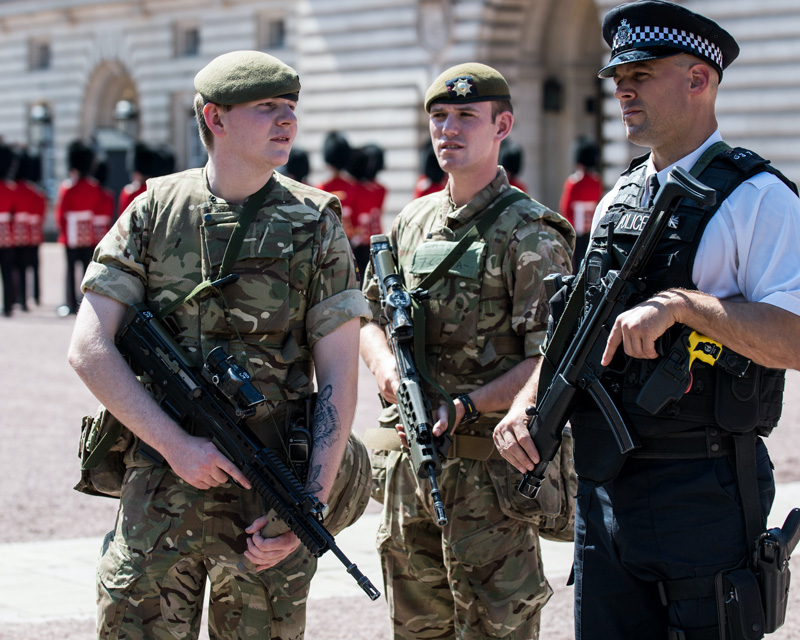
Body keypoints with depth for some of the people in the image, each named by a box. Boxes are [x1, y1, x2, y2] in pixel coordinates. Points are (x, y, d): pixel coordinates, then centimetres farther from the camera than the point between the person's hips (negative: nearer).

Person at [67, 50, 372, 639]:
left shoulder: (315, 223, 2)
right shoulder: (153, 213, 3)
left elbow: (338, 378, 0)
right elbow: (89, 349, -2)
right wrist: (176, 445, -11)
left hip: (272, 497, 0)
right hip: (161, 484, 0)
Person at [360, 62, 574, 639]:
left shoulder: (529, 235, -9)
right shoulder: (412, 222, 12)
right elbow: (369, 315, 21)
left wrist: (469, 406, -25)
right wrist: (384, 364, -1)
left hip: (490, 468, -6)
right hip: (408, 463, 7)